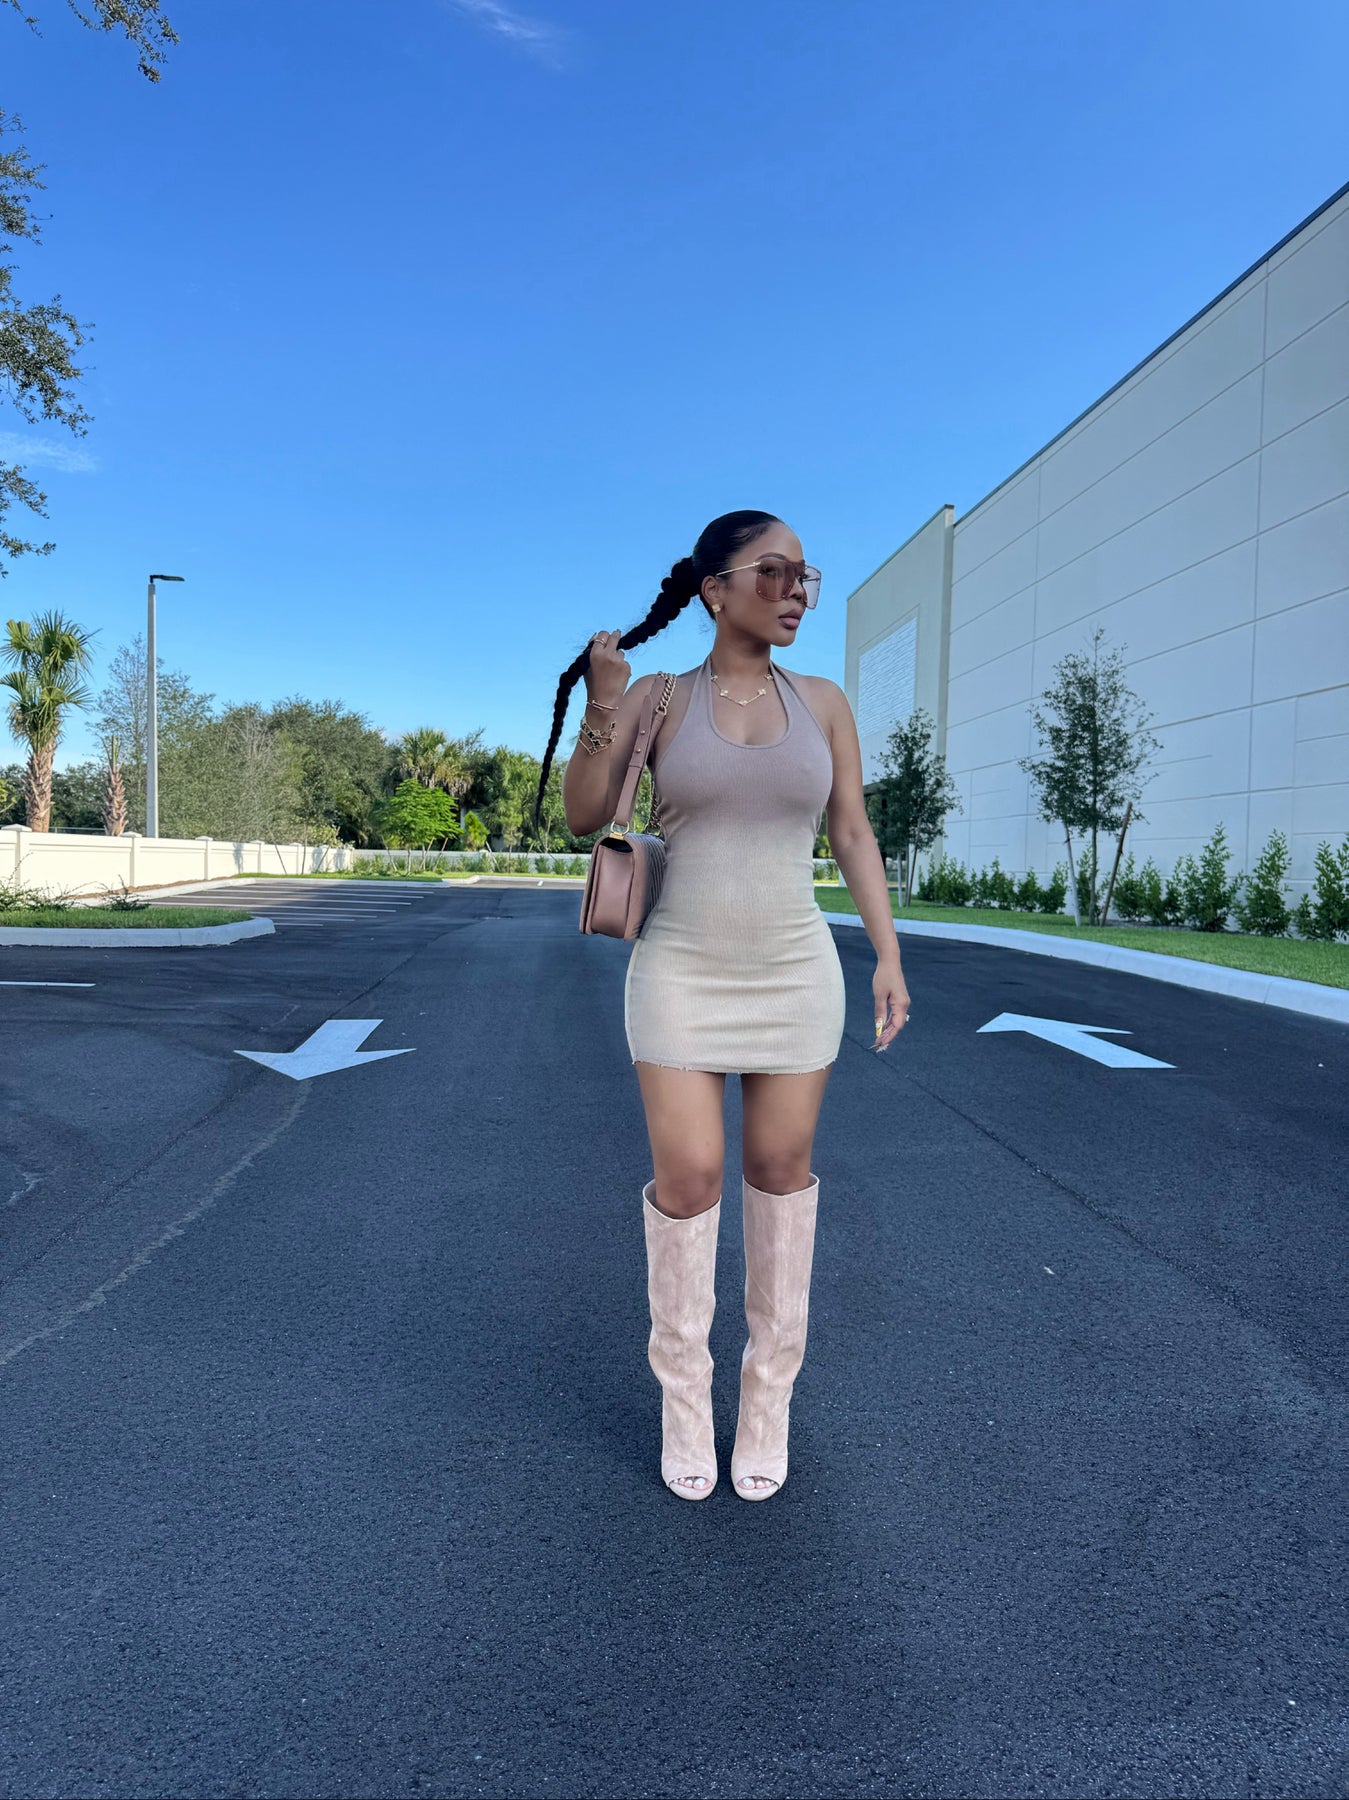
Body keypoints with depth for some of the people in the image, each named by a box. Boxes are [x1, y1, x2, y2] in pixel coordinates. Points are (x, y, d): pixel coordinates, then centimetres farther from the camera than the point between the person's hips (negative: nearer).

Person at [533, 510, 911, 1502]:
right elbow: (584, 818, -6)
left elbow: (855, 836, 6)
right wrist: (602, 707, -19)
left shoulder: (823, 701, 4)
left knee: (781, 1166, 8)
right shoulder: (655, 697, -1)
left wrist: (889, 955, 0)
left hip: (793, 972, 2)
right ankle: (682, 1384, 21)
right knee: (688, 1176, -2)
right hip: (681, 970, -1)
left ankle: (771, 1381, 27)